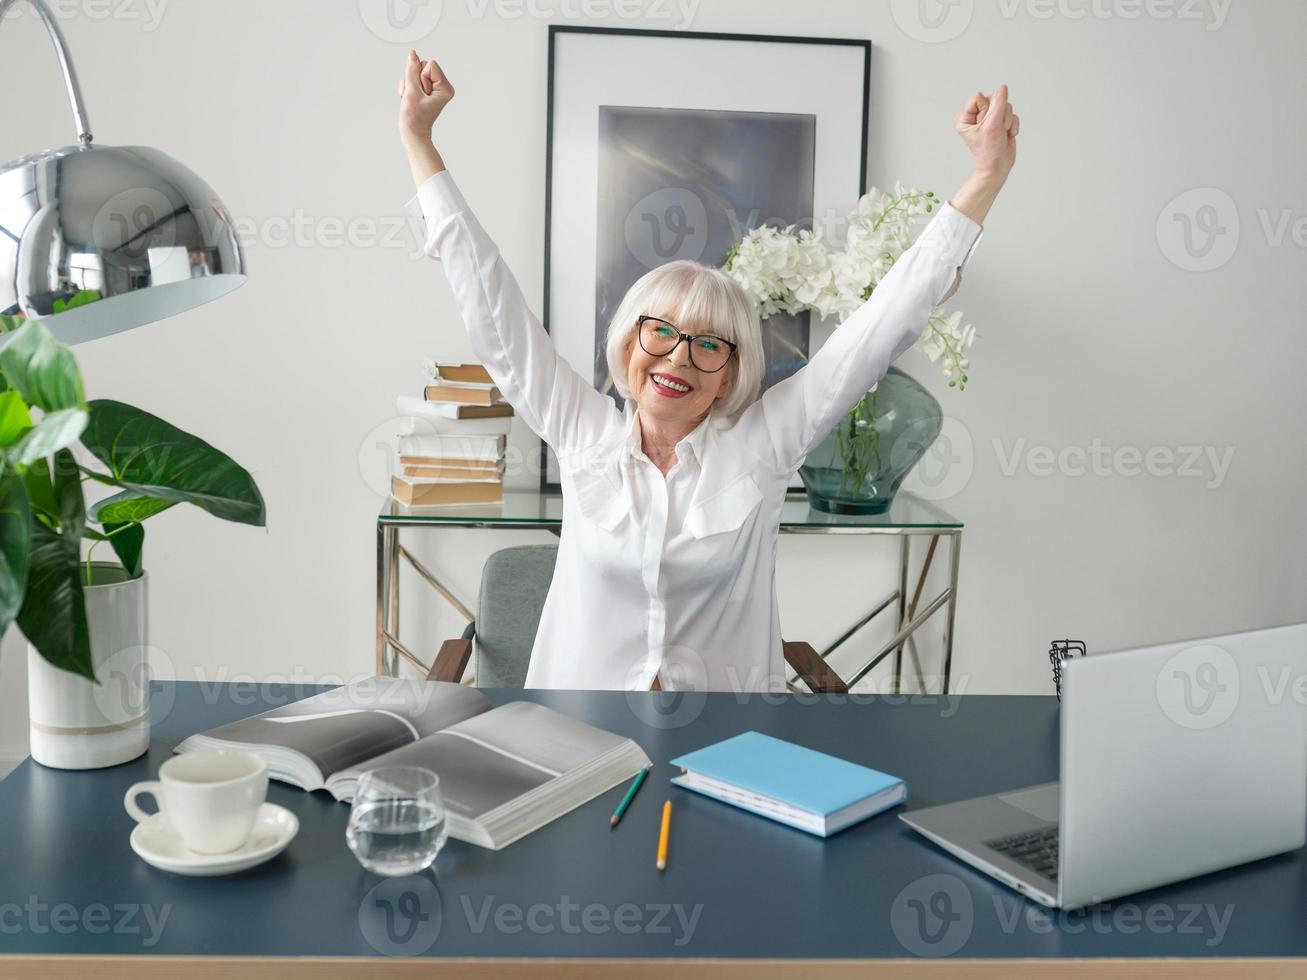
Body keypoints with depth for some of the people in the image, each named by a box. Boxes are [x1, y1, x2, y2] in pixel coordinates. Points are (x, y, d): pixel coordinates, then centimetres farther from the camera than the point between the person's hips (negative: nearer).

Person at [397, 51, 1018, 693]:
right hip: (579, 690, 1)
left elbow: (884, 324, -10)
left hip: (726, 692, 0)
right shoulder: (583, 434, -4)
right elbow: (491, 305, -2)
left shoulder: (761, 444, -8)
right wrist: (417, 139, -1)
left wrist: (987, 176, -13)